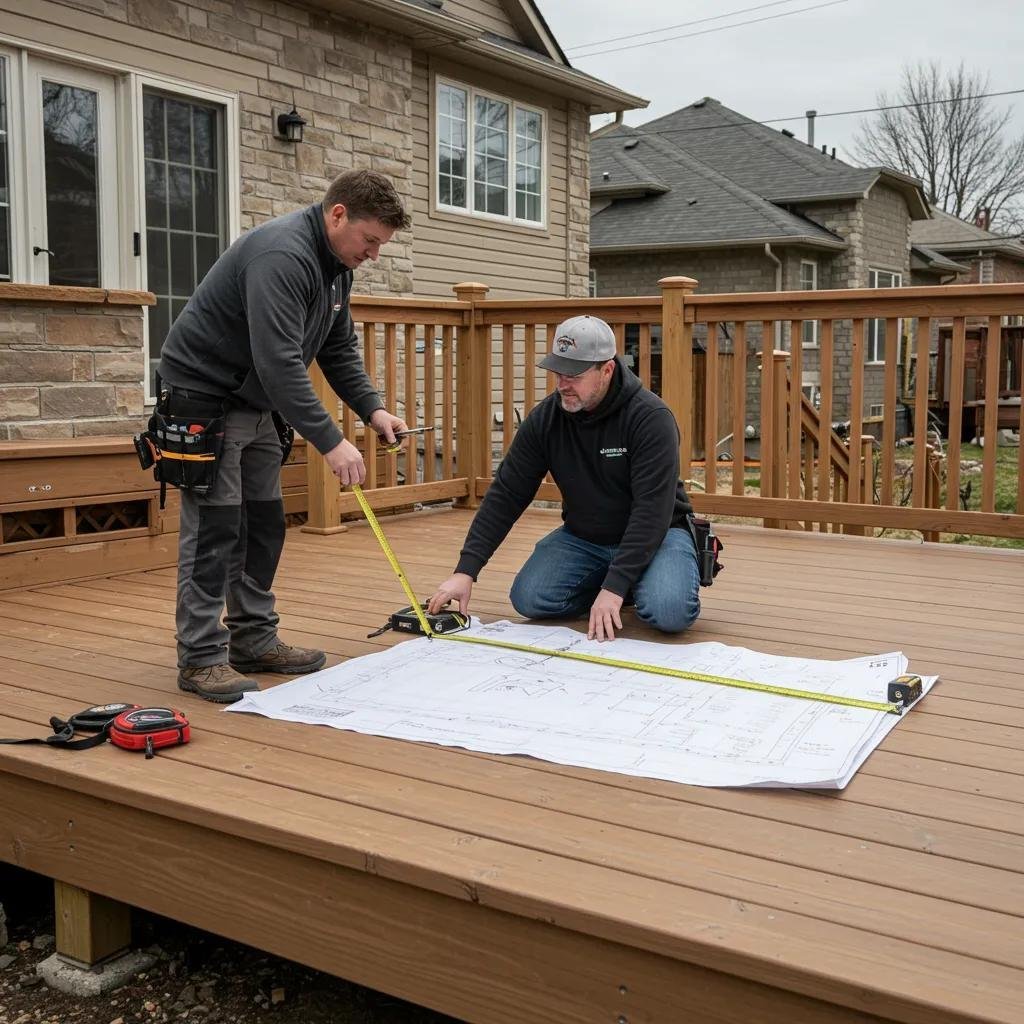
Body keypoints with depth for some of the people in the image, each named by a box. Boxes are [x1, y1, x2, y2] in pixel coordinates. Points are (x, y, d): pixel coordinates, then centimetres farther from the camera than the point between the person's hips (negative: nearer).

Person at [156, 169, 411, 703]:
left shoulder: (335, 264, 4)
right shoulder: (281, 254, -27)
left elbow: (338, 347, 11)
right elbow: (278, 360, -35)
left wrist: (372, 408, -3)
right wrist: (330, 441, -34)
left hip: (256, 402, 10)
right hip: (204, 397, -10)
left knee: (264, 524, 10)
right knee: (215, 527, -9)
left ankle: (254, 640, 19)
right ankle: (200, 657, -1)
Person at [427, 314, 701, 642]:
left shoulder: (651, 417, -24)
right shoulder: (545, 418, -10)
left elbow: (652, 510, -29)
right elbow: (506, 494, -9)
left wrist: (615, 586, -36)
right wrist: (466, 571, -18)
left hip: (655, 533, -4)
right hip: (583, 536, 4)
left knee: (668, 611, -32)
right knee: (529, 598, -18)